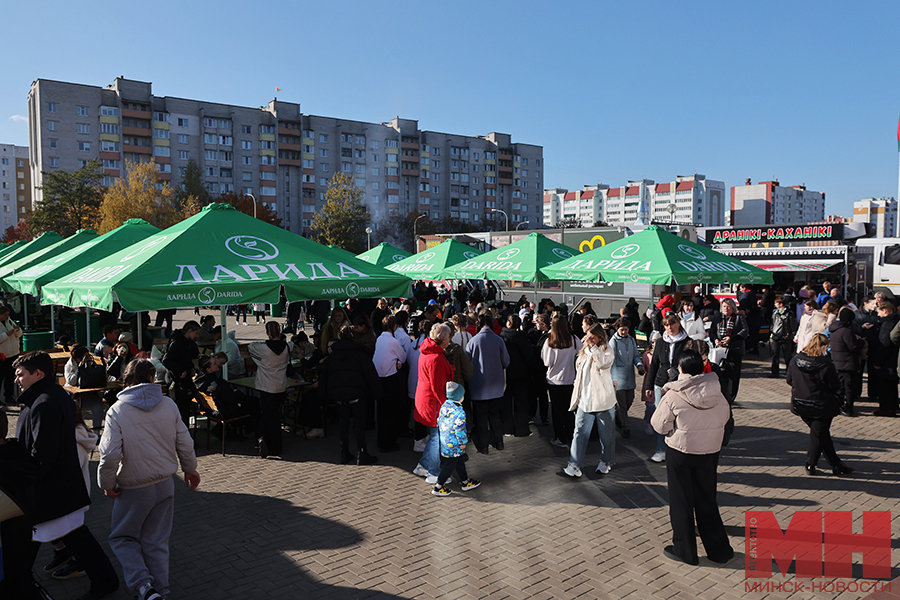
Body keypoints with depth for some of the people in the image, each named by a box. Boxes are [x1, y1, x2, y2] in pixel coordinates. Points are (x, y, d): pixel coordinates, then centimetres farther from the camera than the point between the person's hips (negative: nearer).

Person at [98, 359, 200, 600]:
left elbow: (110, 455, -20)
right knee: (157, 542, 16)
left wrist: (107, 484, -2)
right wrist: (190, 469, 17)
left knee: (122, 537, 17)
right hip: (165, 484, 3)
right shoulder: (168, 405, -5)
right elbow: (185, 444, 0)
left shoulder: (117, 410, -14)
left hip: (134, 489, -3)